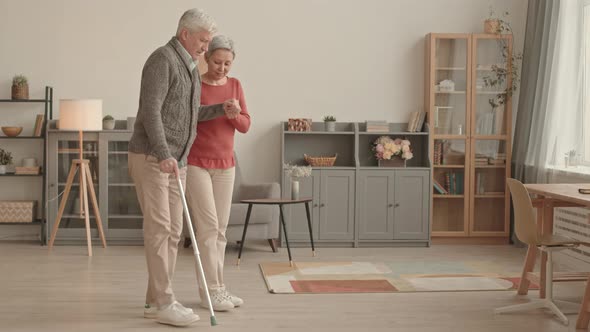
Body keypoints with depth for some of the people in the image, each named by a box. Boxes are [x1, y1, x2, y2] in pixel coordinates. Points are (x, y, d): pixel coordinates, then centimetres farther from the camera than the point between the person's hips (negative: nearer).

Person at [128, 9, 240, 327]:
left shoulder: (189, 68, 18)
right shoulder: (162, 59, -11)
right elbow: (150, 111, -21)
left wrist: (221, 109, 11)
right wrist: (164, 155, -29)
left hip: (175, 161, 9)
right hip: (150, 157, -9)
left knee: (173, 231, 7)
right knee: (158, 228, -11)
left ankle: (155, 300, 13)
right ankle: (164, 303, -8)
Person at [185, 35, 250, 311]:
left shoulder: (234, 85, 6)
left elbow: (244, 125, 1)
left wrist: (234, 114, -18)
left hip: (224, 165, 6)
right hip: (195, 163, -5)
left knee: (220, 228, 5)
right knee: (208, 226, -10)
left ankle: (215, 287, 12)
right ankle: (210, 291, -4)